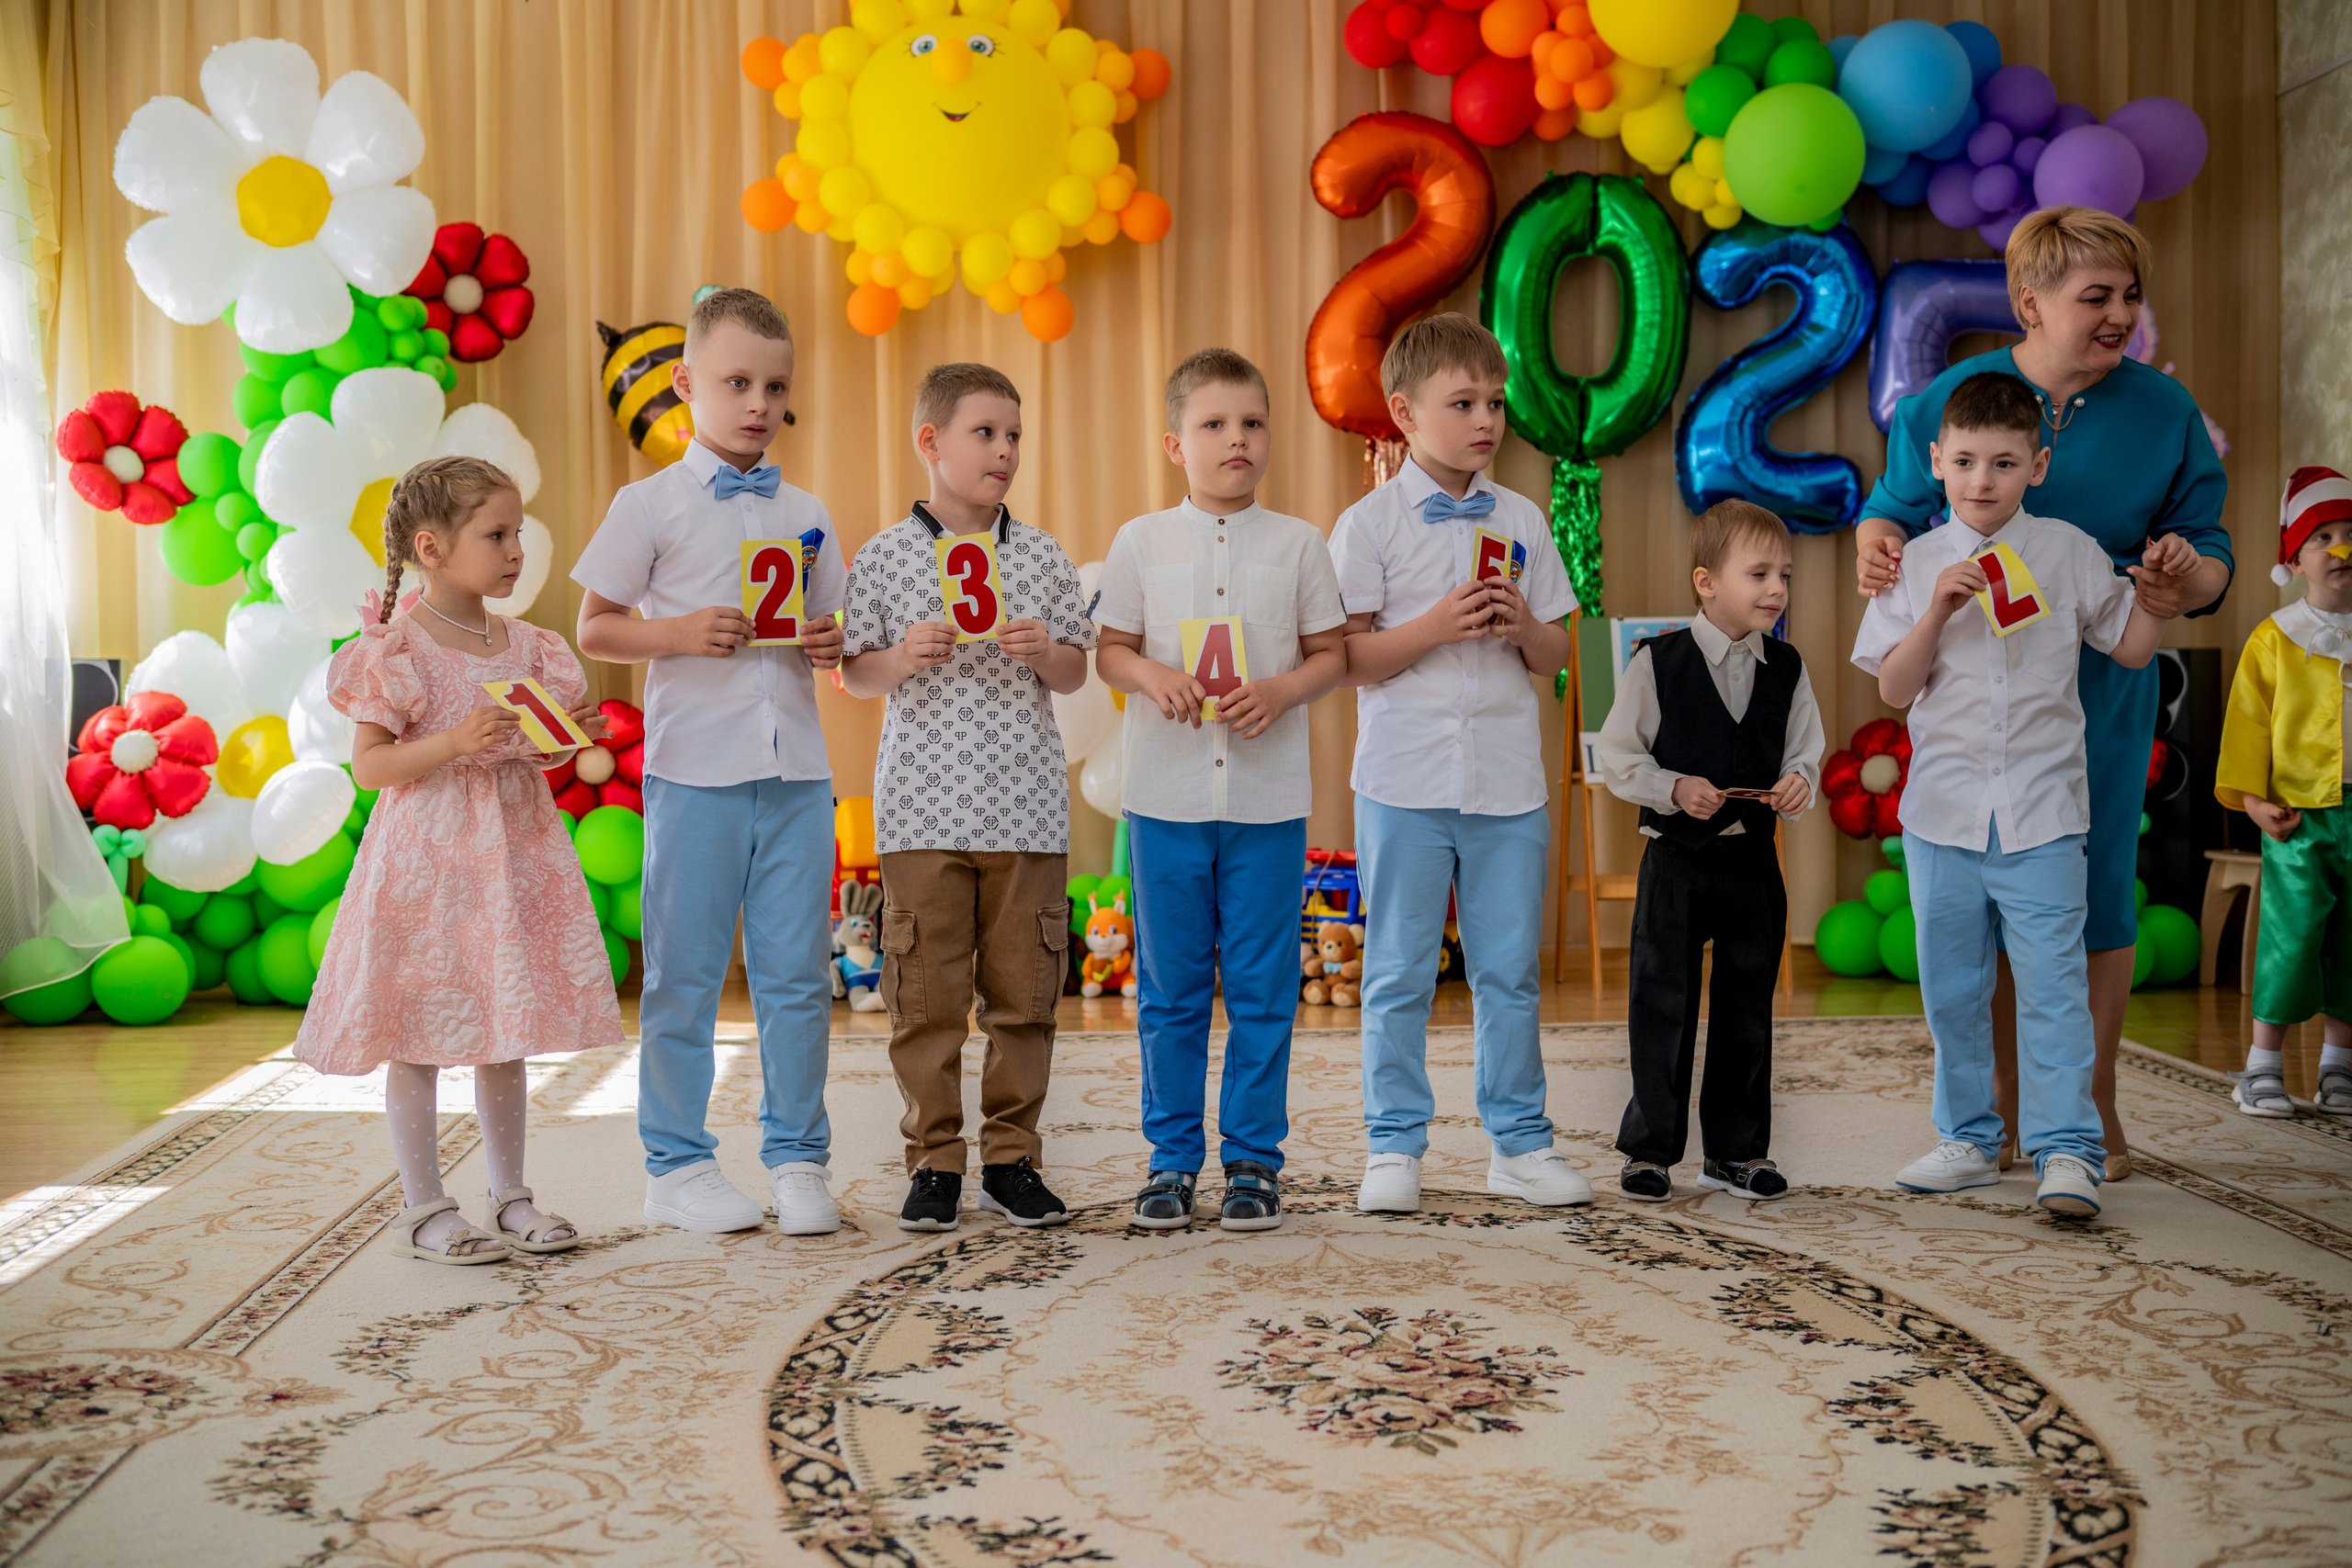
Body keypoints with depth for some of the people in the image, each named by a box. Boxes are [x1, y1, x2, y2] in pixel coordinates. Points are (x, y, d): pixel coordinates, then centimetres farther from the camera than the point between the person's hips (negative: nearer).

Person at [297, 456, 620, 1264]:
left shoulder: (527, 646, 8)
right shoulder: (396, 649, -10)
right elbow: (370, 765, -12)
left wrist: (572, 737, -3)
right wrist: (457, 740, -25)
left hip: (513, 848, 6)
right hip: (427, 855, -6)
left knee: (506, 1031, 12)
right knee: (421, 1034, 3)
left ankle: (510, 1196, 23)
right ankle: (424, 1208, 14)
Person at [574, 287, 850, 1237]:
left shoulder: (805, 513, 14)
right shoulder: (651, 505, 1)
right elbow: (593, 629, 2)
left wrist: (833, 644, -3)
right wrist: (680, 633, -15)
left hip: (797, 768, 4)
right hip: (695, 767, -3)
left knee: (799, 972, 6)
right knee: (685, 974, 4)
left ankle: (797, 1159, 18)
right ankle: (678, 1166, 17)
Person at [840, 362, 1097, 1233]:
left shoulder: (1044, 556, 7)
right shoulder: (884, 555, 3)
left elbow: (1075, 672, 12)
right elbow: (854, 674, 6)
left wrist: (1045, 653, -9)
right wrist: (903, 657, -13)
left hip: (1027, 808, 2)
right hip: (924, 806, -2)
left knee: (1023, 990, 6)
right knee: (926, 993, 2)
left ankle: (1011, 1156, 18)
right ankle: (934, 1161, 15)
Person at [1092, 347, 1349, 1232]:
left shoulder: (1298, 543, 5)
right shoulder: (1141, 541, 5)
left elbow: (1332, 653, 6)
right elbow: (1109, 650, 7)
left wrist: (1282, 691, -12)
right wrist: (1152, 676, -14)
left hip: (1268, 795, 0)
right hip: (1166, 793, 0)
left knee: (1263, 987, 4)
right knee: (1170, 987, 7)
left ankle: (1253, 1157, 16)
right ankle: (1172, 1158, 19)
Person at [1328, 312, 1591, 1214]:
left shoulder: (1523, 520, 9)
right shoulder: (1369, 523, -2)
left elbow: (1554, 659, 12)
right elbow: (1348, 659, -6)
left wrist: (1523, 623, -9)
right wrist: (1437, 626, -18)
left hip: (1508, 781, 3)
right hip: (1405, 778, -3)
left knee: (1510, 970, 9)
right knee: (1399, 973, 5)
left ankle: (1520, 1142, 21)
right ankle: (1395, 1146, 17)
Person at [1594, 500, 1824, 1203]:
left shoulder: (1787, 670, 5)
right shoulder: (1657, 662, -7)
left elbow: (1804, 755, 10)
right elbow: (1616, 754, -4)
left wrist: (1798, 784, -11)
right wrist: (1673, 789, -18)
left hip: (1753, 860, 4)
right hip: (1676, 860, -4)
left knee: (1747, 1010, 11)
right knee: (1662, 1005, 3)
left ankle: (1736, 1150, 24)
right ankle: (1650, 1149, 15)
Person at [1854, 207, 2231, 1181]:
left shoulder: (2165, 410, 0)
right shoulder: (1948, 400, -1)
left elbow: (2208, 546, 2)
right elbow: (1895, 508, 6)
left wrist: (2190, 586, -22)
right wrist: (1878, 545, -18)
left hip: (2102, 690, 0)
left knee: (2095, 893, 3)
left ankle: (2094, 1103, 21)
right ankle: (2004, 1102, 22)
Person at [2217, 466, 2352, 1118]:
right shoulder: (2273, 640, 1)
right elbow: (2248, 723, 1)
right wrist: (2253, 799, -7)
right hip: (2297, 817, -3)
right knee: (2290, 935, -5)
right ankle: (2264, 1067, 6)